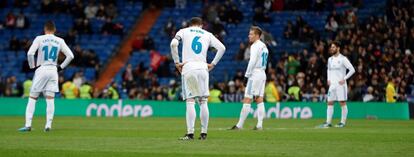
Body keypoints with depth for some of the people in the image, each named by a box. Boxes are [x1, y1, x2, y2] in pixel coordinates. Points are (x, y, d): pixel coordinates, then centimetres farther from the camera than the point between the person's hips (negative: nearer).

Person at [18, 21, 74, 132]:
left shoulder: (39, 39, -2)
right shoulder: (60, 41, 6)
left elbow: (30, 53, -13)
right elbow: (70, 55, 3)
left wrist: (32, 66, -1)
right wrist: (61, 67, 10)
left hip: (41, 70, -2)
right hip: (53, 70, 2)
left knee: (32, 98, 2)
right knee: (50, 99, 3)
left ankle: (28, 125, -6)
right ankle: (48, 125, -3)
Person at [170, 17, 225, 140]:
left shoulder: (183, 31, 11)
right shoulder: (207, 34, 16)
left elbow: (173, 44, -7)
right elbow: (222, 48, 8)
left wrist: (177, 62, -1)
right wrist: (213, 64, 10)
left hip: (188, 67, -2)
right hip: (202, 68, 2)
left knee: (190, 102, -4)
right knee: (203, 102, 7)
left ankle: (190, 133, -9)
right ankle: (204, 132, 7)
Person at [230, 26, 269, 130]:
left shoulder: (255, 46, -11)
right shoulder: (264, 46, 16)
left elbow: (252, 61, -19)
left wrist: (247, 74, -12)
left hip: (255, 74, -9)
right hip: (262, 74, 9)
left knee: (247, 100, -8)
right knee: (259, 100, 7)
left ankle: (239, 125, -8)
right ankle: (259, 125, 3)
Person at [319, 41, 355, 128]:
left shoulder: (343, 59, -8)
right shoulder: (330, 59, 12)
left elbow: (352, 70, -11)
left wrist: (344, 79, -13)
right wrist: (328, 79, 15)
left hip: (340, 84, -6)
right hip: (332, 84, 6)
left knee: (342, 103, -2)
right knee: (330, 103, 3)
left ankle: (343, 122, 4)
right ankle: (328, 122, 4)